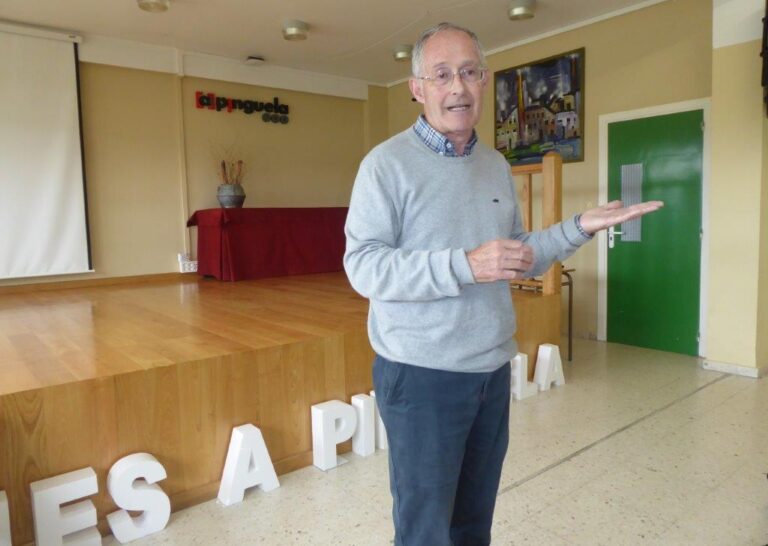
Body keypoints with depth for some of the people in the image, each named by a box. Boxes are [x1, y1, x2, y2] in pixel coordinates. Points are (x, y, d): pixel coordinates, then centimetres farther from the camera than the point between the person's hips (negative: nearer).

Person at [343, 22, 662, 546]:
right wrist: (464, 266, -28)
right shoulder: (387, 163, -10)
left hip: (493, 369, 6)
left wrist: (579, 227, 2)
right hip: (421, 374, -6)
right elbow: (363, 266, -19)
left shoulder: (497, 165, 10)